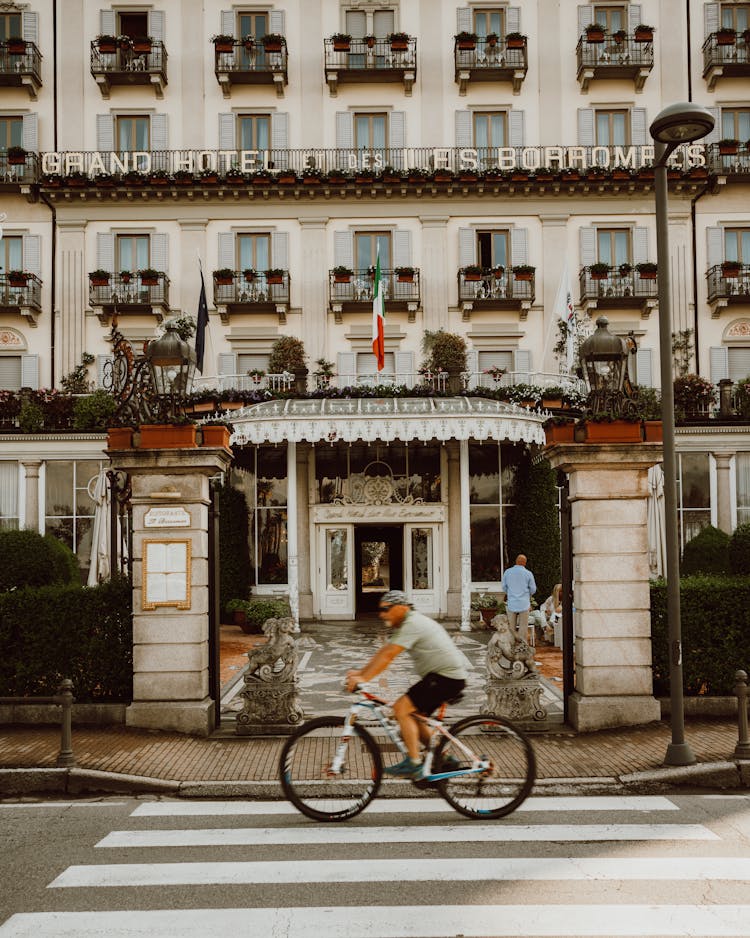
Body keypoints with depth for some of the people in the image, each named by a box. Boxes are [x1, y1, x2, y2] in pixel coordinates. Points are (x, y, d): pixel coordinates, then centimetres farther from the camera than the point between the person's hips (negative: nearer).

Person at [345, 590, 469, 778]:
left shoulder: (412, 625, -17)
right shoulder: (405, 625, 16)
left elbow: (388, 656, -25)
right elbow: (382, 652, 14)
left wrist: (363, 678, -27)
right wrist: (360, 673, 6)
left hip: (447, 676, -11)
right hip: (447, 675, 11)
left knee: (401, 708, -14)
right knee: (412, 716, 13)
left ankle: (414, 763, -10)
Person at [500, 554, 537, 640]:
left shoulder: (507, 572, 0)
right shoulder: (528, 573, -5)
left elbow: (503, 587, 8)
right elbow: (533, 589, 3)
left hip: (511, 603, 2)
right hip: (524, 603, -2)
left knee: (512, 627, 10)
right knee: (523, 627, 4)